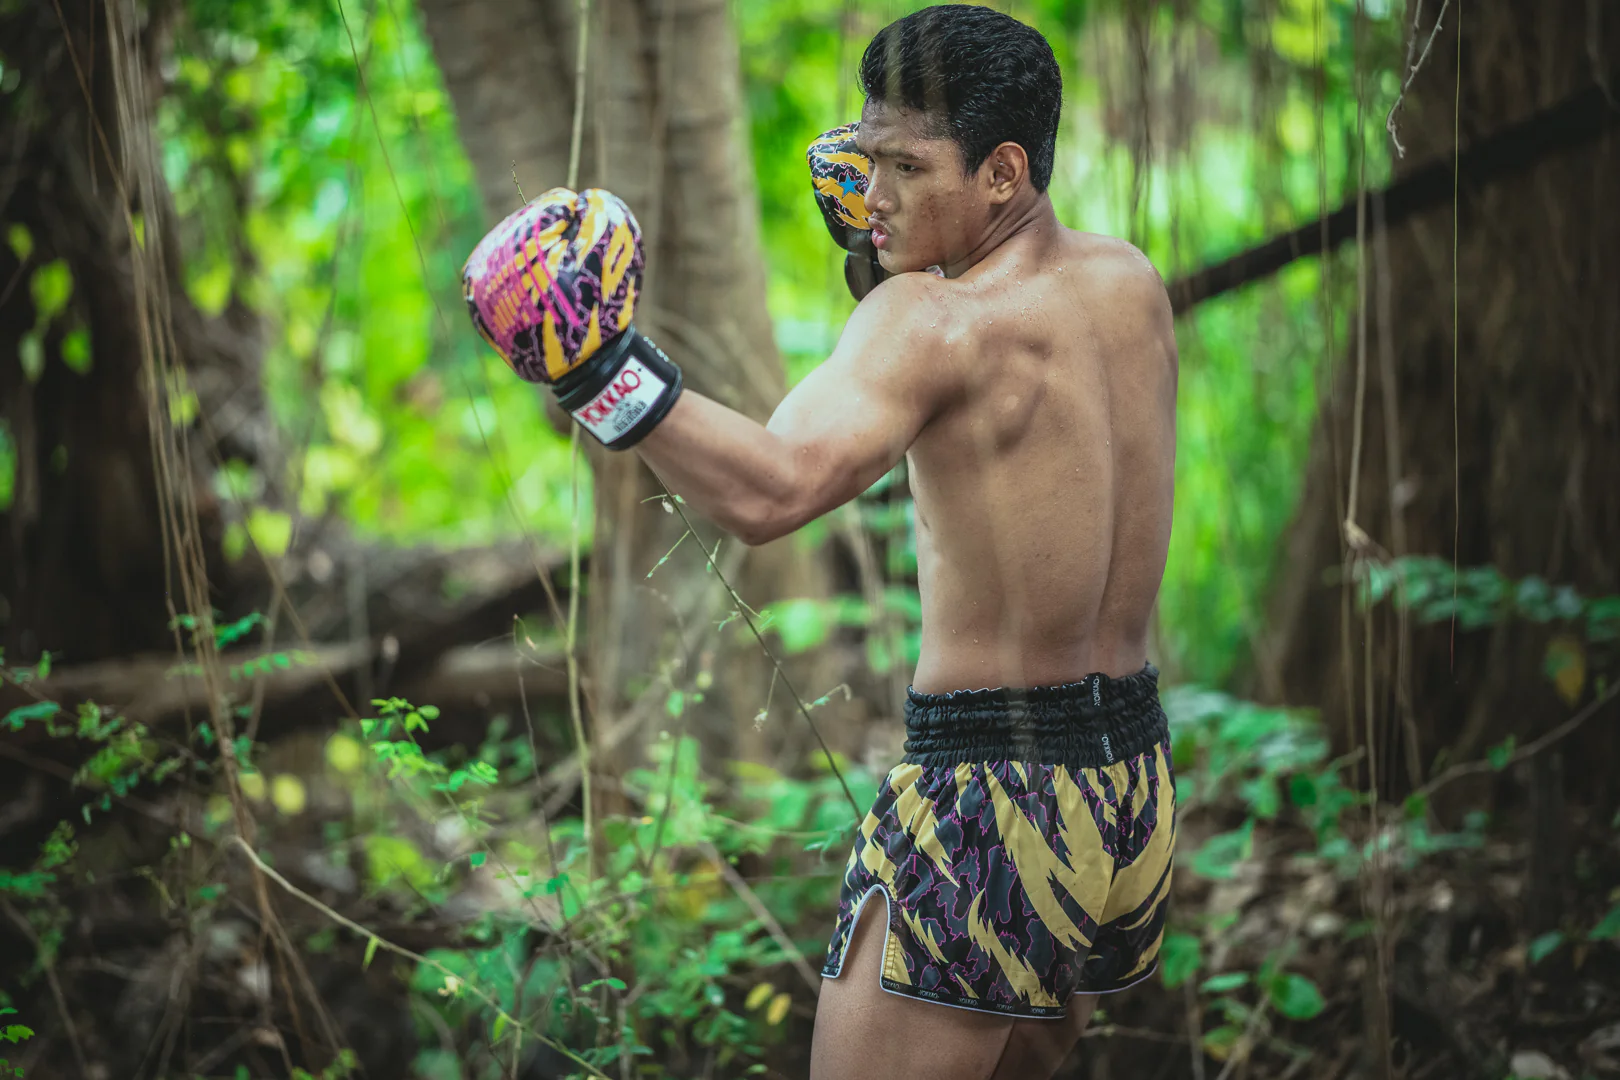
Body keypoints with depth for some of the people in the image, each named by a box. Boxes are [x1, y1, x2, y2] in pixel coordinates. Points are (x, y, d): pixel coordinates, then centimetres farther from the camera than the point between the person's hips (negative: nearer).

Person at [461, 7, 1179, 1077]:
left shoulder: (935, 321, -17)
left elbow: (772, 489, -34)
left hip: (996, 795, -9)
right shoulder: (1133, 283, 5)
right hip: (1138, 788, 9)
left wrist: (605, 375, -41)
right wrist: (884, 263, 18)